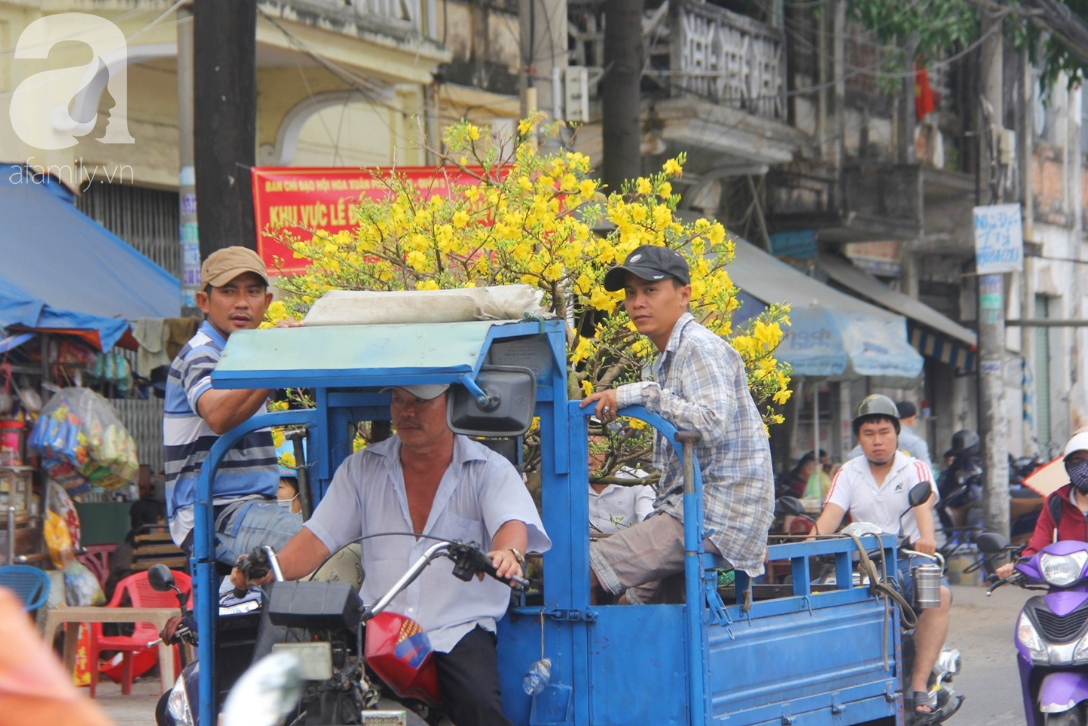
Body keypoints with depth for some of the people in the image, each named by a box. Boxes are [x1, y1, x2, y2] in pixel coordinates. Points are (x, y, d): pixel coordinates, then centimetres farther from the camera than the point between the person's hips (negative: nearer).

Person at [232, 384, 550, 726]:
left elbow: (512, 522, -14)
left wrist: (508, 553, -40)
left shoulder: (489, 469, 4)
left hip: (459, 630, -2)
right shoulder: (361, 468, 14)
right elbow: (319, 537, 7)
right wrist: (272, 568, -15)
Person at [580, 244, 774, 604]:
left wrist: (642, 394, -25)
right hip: (691, 508, 11)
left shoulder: (699, 348, -9)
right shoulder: (669, 358, 22)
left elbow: (712, 423, -26)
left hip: (716, 516, -11)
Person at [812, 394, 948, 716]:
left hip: (910, 559, -2)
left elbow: (924, 505, -17)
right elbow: (830, 515, -4)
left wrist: (927, 537, -40)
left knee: (940, 595, -32)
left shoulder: (915, 469, 4)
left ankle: (920, 684, -30)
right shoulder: (848, 474, 10)